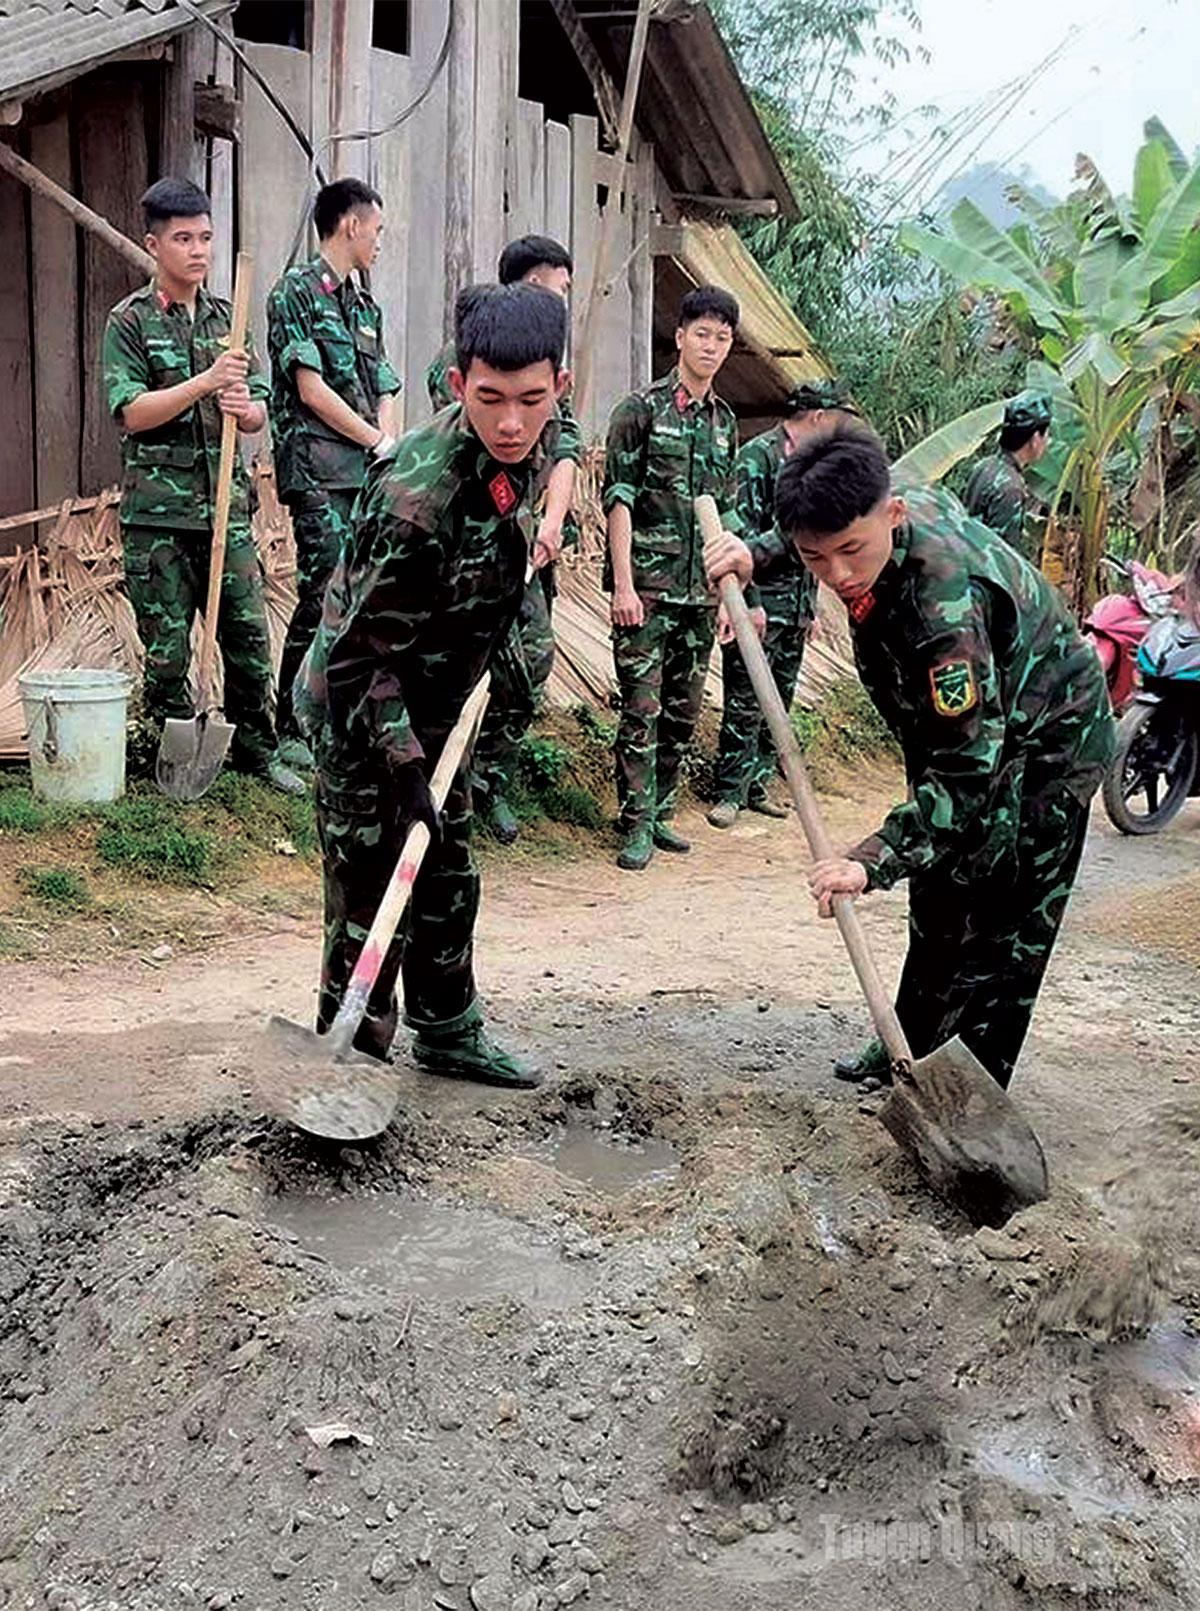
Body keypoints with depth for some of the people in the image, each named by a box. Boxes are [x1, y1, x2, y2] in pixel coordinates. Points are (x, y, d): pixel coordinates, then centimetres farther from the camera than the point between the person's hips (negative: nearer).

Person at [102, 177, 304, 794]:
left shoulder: (226, 318, 13)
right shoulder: (130, 320, -1)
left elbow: (259, 412, 11)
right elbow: (131, 412, -11)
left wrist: (245, 407, -13)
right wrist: (207, 381, -20)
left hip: (225, 501, 4)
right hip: (158, 510, -4)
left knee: (249, 634, 6)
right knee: (167, 645, 3)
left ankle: (255, 747, 20)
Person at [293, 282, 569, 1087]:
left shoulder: (514, 458, -6)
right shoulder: (415, 493, -32)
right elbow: (364, 650, -26)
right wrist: (404, 766, -27)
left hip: (432, 705, 9)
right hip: (360, 715, -9)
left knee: (449, 878, 19)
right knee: (371, 899, -2)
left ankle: (449, 1035, 37)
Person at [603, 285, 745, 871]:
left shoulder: (725, 422, 15)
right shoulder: (641, 408, -3)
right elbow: (617, 498, -8)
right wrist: (623, 584, -15)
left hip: (700, 591, 6)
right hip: (647, 585, -6)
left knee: (683, 712, 10)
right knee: (643, 708, -6)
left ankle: (660, 813, 21)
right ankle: (636, 825, 2)